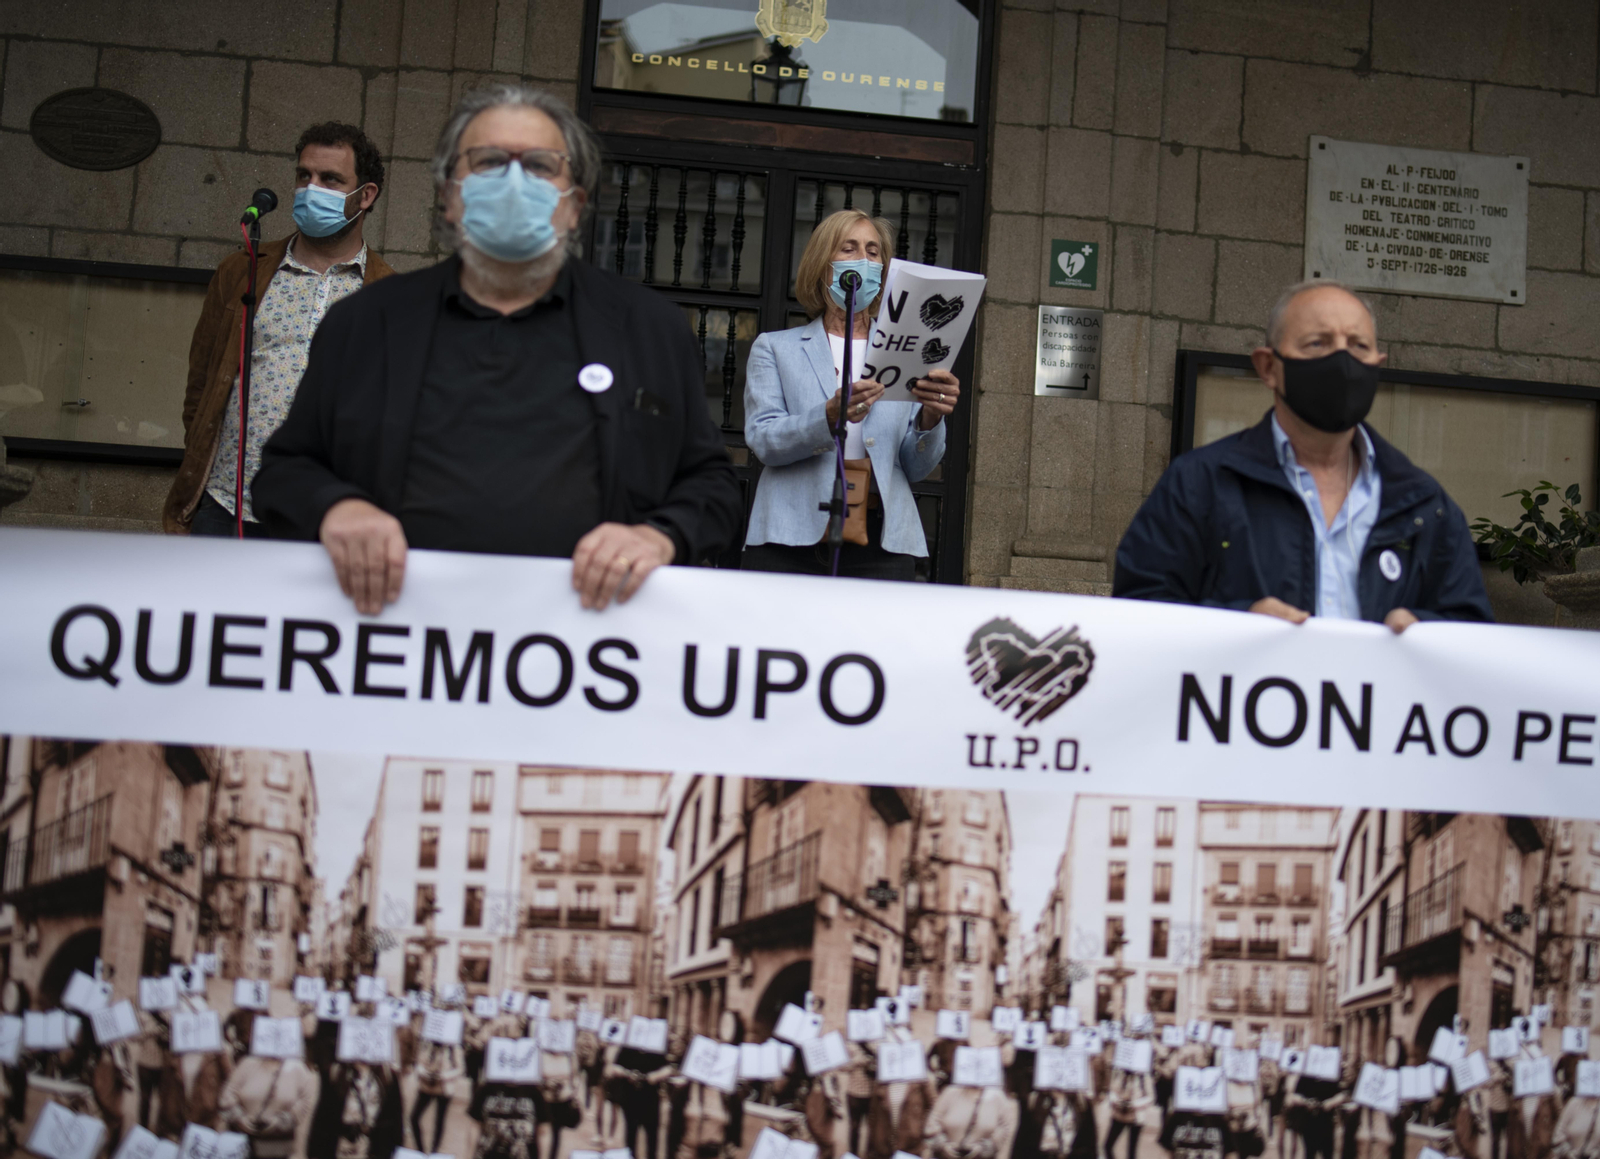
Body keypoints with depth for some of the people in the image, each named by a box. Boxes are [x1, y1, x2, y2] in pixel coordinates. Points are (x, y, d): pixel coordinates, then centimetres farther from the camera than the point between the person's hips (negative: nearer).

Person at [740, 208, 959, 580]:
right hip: (792, 541, -1)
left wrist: (930, 420, -10)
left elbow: (916, 469, 11)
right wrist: (830, 417, -20)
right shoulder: (775, 348, 14)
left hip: (880, 545, 1)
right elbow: (762, 441, -2)